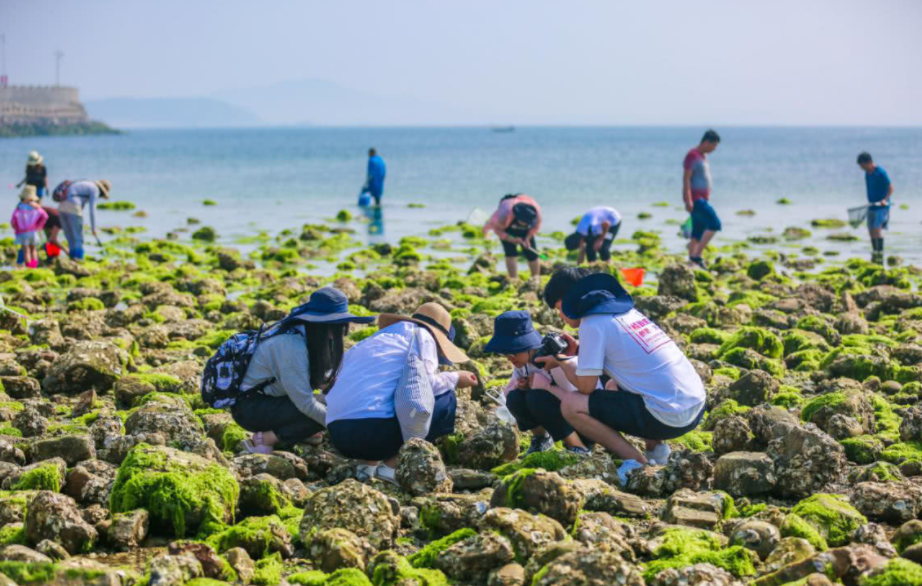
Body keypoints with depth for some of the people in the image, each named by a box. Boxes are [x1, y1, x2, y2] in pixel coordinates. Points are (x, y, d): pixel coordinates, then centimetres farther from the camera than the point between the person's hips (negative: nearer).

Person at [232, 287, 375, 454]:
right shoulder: (292, 345, -27)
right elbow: (305, 403, -26)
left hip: (268, 398, 9)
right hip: (249, 407, -9)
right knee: (315, 415, -24)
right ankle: (263, 440, -12)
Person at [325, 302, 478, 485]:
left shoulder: (375, 339, 30)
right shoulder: (421, 335, 9)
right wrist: (454, 379, 12)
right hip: (373, 428, -8)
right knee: (446, 400, 9)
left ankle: (367, 462, 11)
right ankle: (392, 465, -1)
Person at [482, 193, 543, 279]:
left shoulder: (536, 212, -34)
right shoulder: (505, 214, -43)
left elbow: (535, 227, -9)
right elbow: (497, 228, -23)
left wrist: (527, 238, -24)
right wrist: (512, 240, -30)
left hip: (524, 231, 3)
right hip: (507, 230, -3)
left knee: (532, 254, -1)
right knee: (511, 254, -19)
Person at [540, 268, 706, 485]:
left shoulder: (593, 323, -7)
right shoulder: (623, 309, 17)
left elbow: (586, 386, -6)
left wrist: (560, 363, 12)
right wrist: (578, 350, 22)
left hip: (668, 417, -9)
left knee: (571, 405, -6)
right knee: (613, 387, 33)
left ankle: (637, 462, -6)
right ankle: (655, 446, 15)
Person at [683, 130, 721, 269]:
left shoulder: (703, 156, 19)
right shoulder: (692, 155, -10)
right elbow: (686, 178, -17)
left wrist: (707, 199, 24)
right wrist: (688, 200, -24)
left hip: (702, 199, 10)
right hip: (695, 199, -10)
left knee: (698, 233, 8)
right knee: (714, 224, -18)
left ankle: (692, 259, 9)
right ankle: (697, 255, -17)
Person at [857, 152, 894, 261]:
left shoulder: (881, 173, -15)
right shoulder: (867, 173, 8)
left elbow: (891, 188, -16)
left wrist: (885, 200, -30)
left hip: (881, 206, -8)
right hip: (872, 206, 8)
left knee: (877, 229, -17)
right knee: (871, 231, 7)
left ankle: (880, 253, -13)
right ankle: (875, 253, 17)